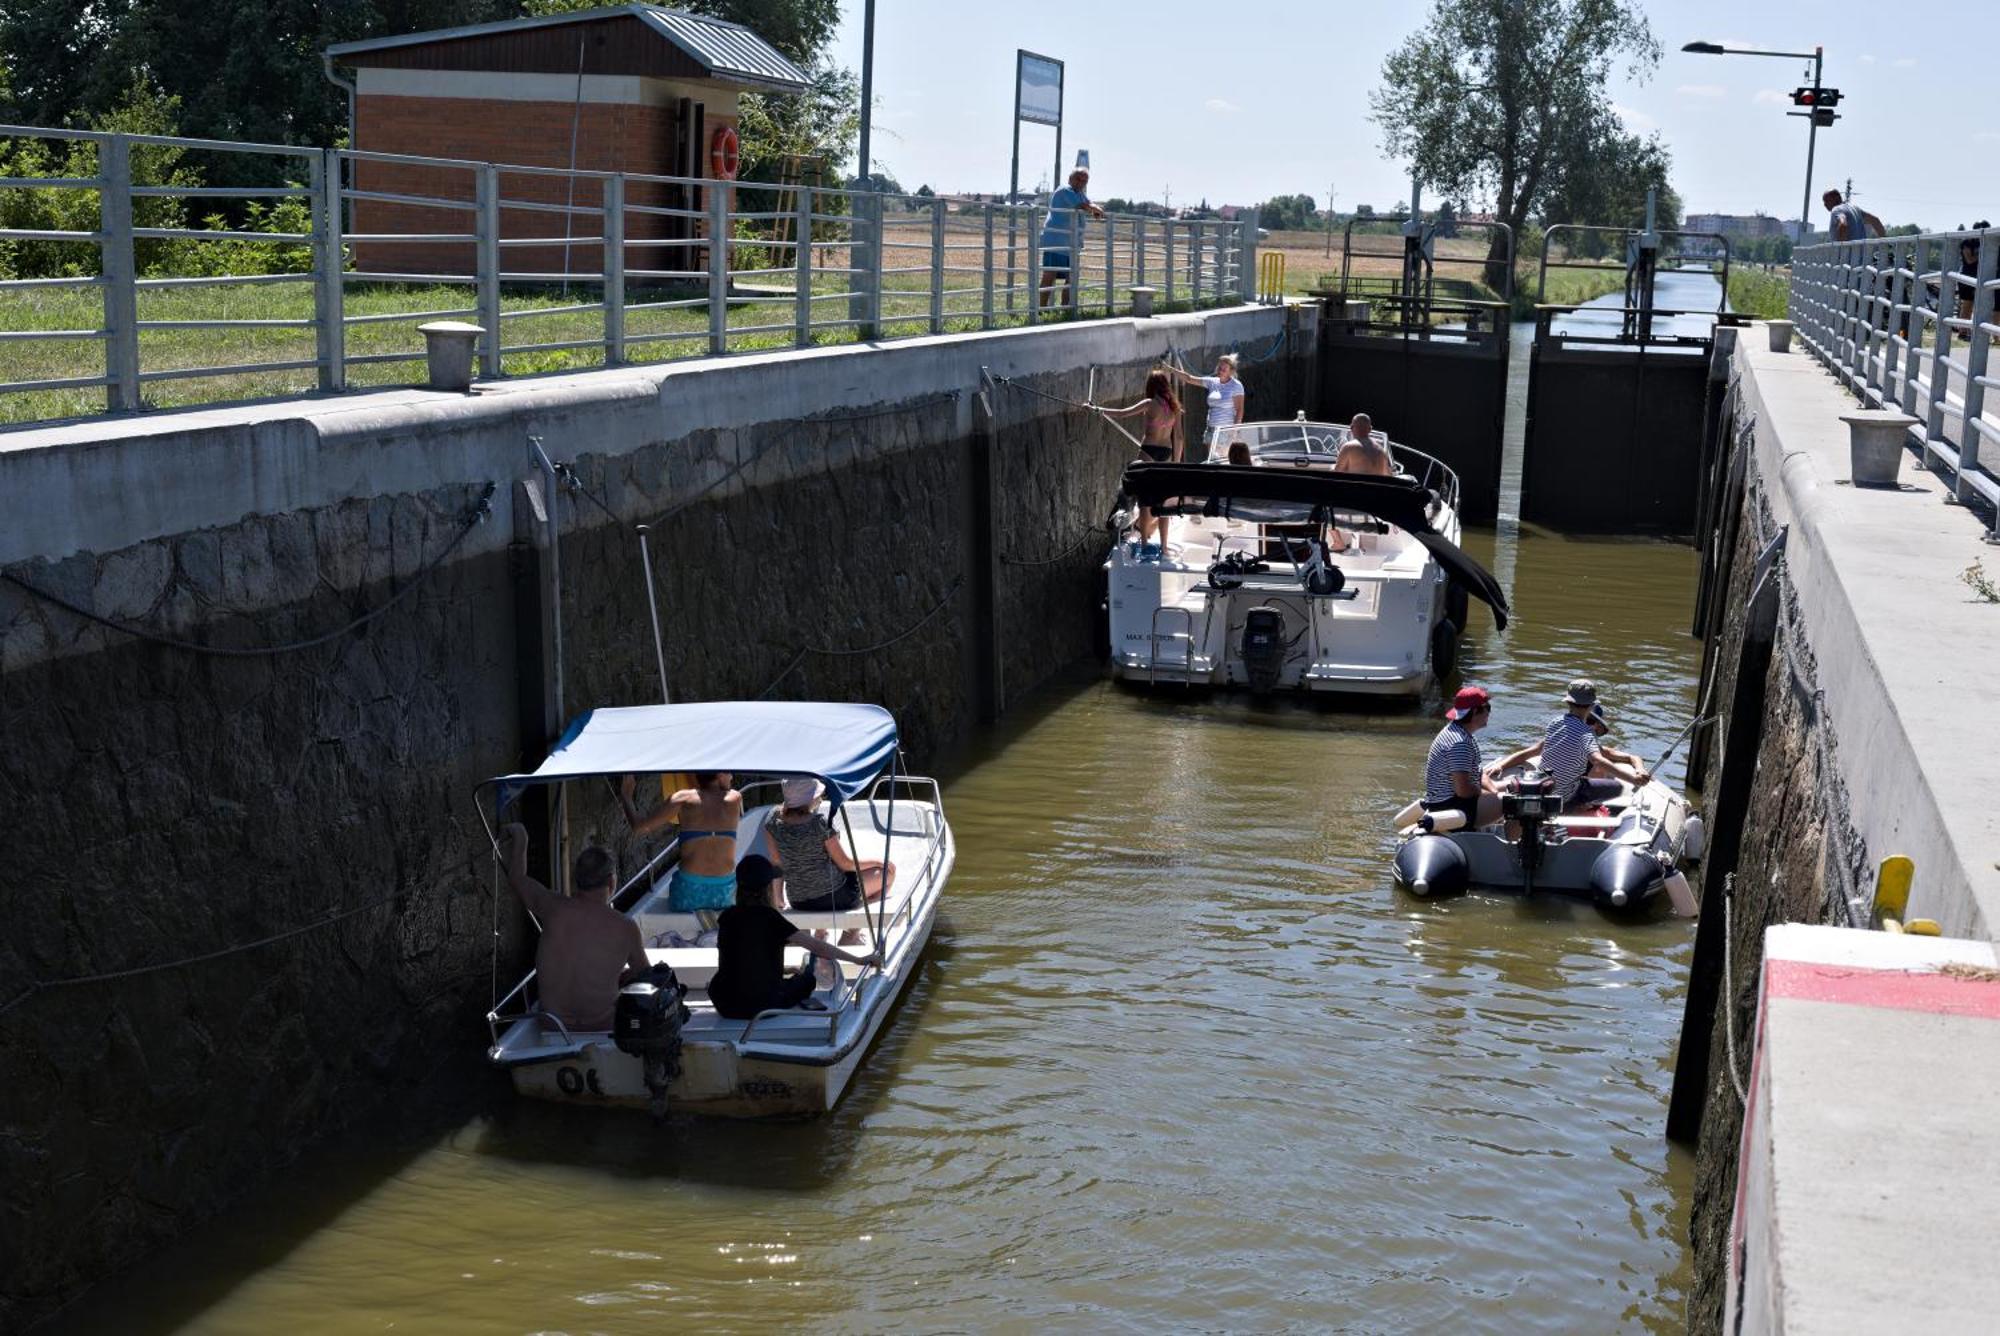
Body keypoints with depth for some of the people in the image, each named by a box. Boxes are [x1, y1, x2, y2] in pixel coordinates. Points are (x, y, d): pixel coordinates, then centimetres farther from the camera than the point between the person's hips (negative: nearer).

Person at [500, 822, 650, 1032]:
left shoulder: (554, 908, -11)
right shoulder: (626, 927, -14)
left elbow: (517, 878, 10)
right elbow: (643, 973, 3)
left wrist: (519, 837, 23)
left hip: (552, 1023, 3)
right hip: (603, 1027, -3)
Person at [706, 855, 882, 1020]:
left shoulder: (727, 917, 3)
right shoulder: (768, 917, -11)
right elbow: (815, 945, -11)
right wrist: (860, 960, -6)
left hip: (726, 1006, 5)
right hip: (762, 1007, -5)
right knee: (807, 978, 19)